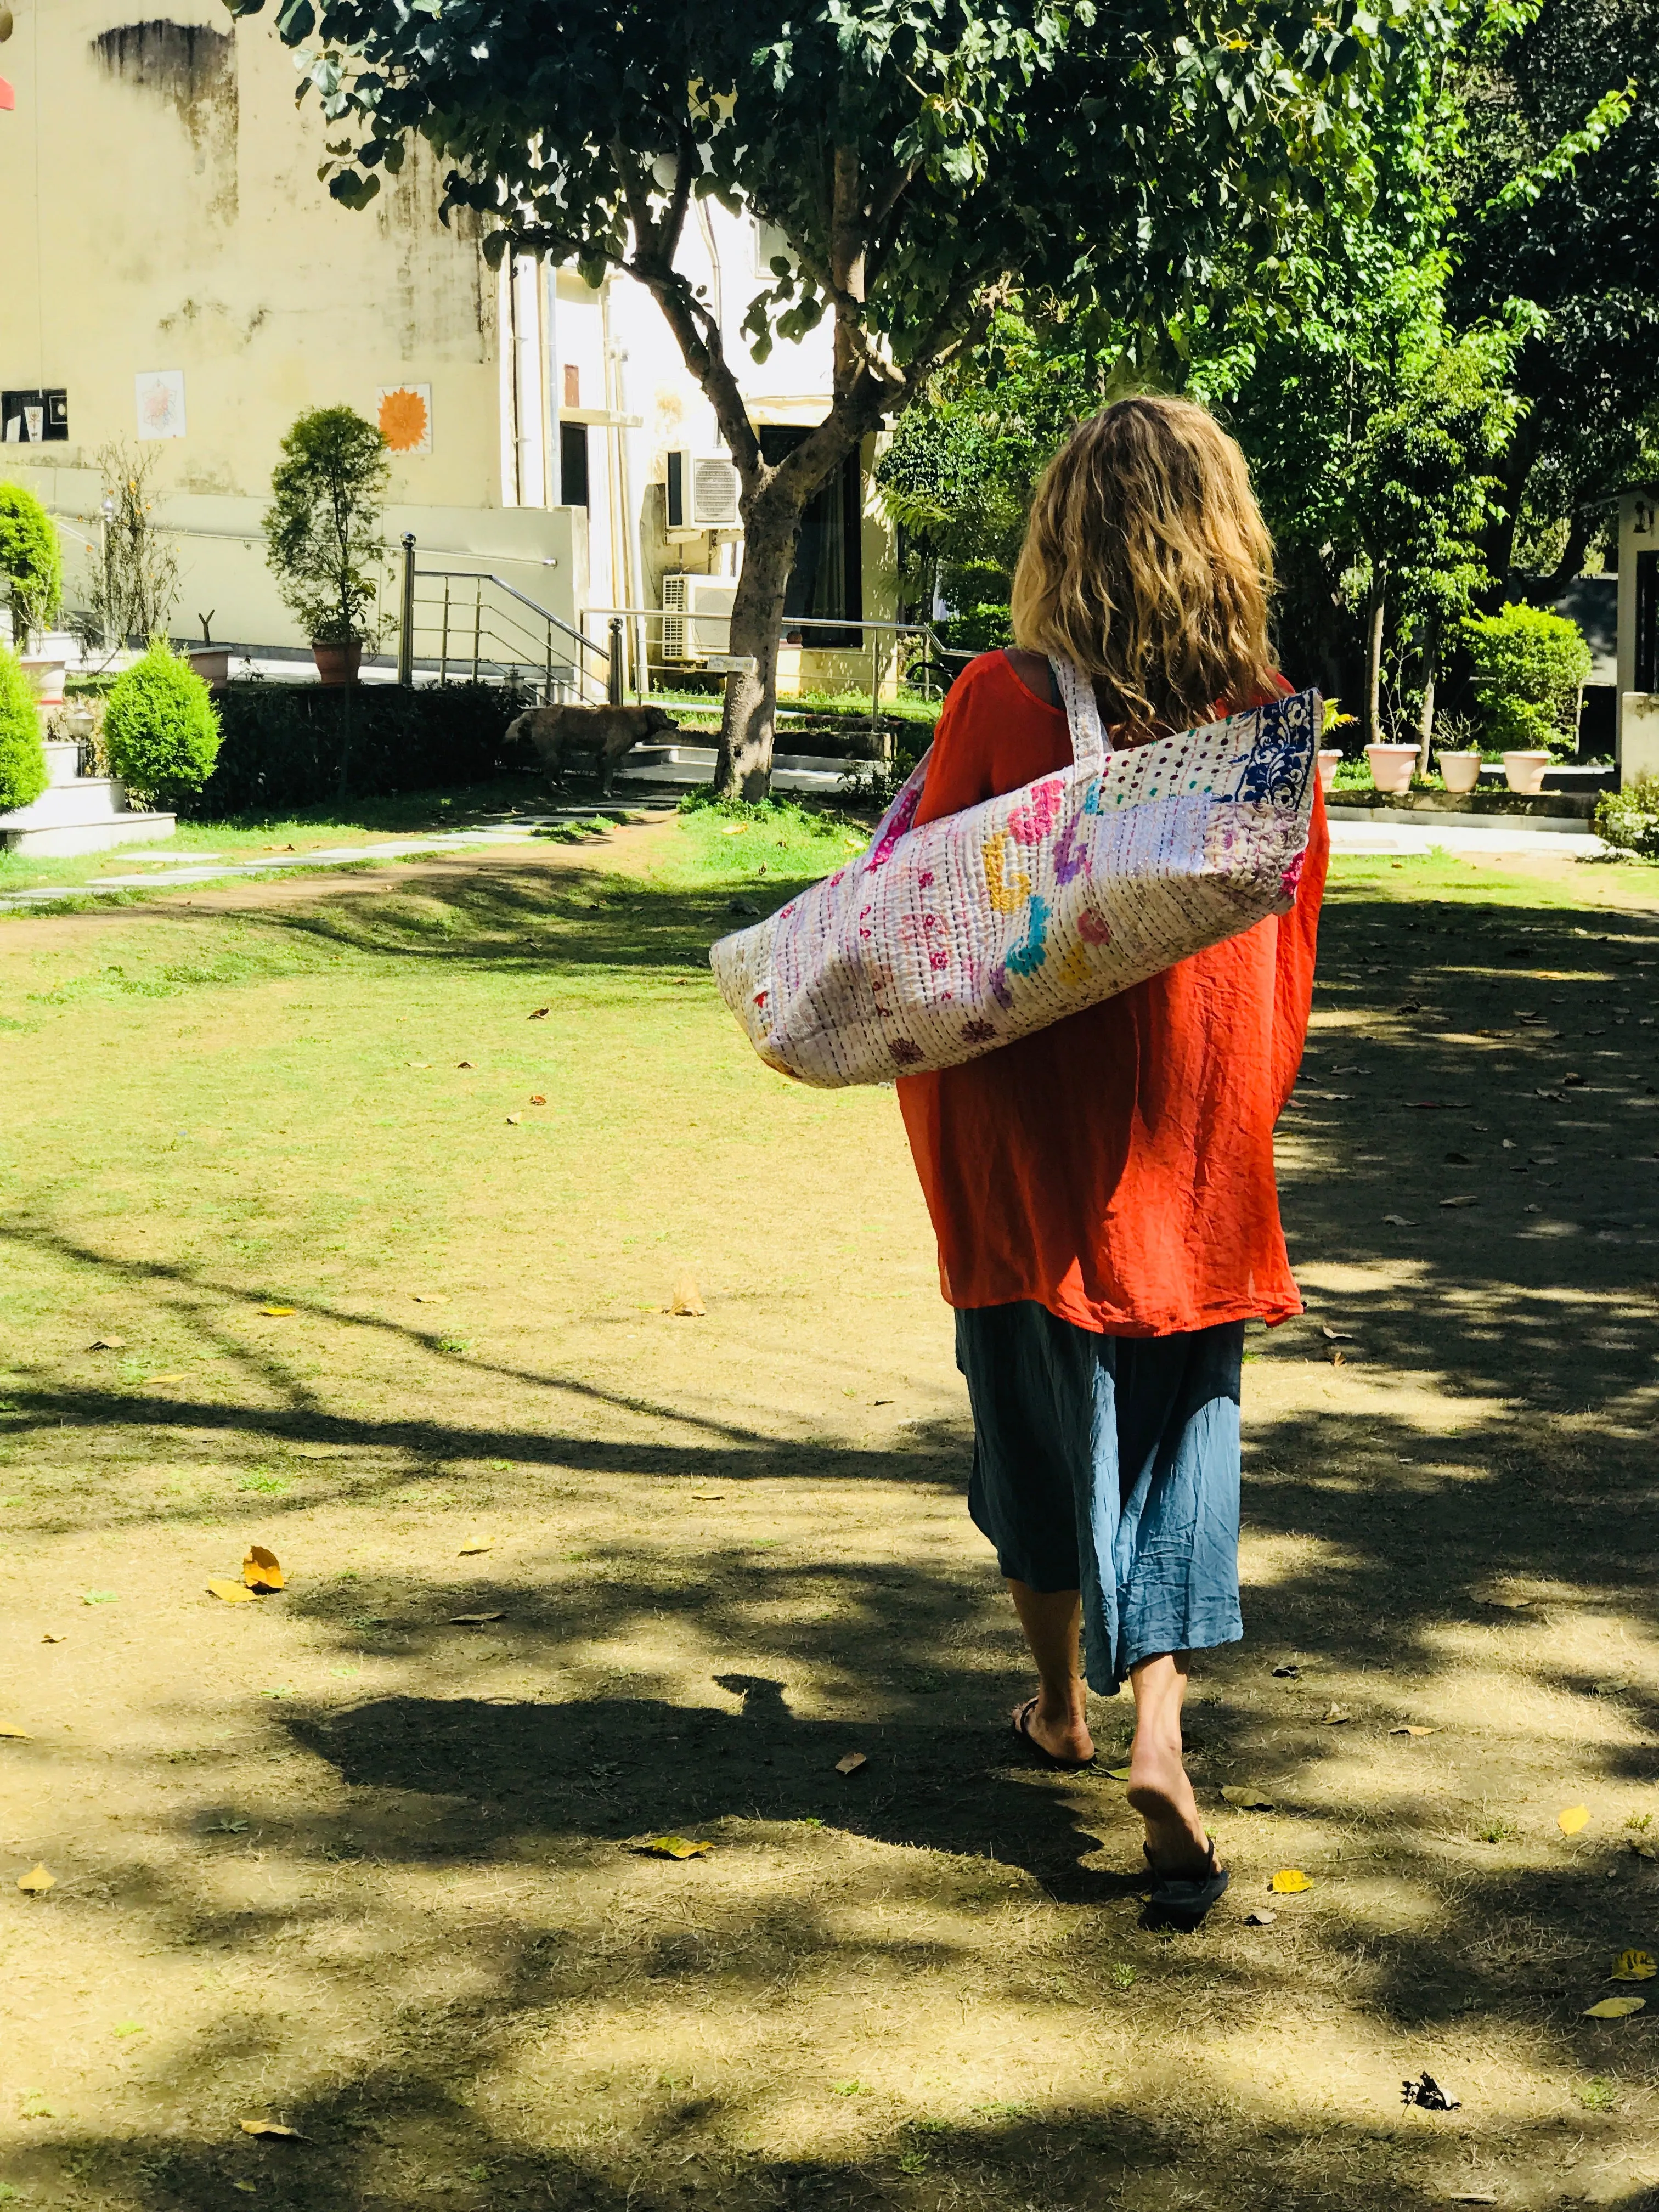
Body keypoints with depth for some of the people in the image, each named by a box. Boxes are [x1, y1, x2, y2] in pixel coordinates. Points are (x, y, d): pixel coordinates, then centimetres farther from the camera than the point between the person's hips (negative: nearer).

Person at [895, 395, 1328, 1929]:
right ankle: (1160, 1726, -7)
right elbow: (1290, 940, 5)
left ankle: (1063, 1702, 30)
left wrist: (943, 1155, 9)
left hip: (1038, 1128, -1)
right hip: (1203, 1131, 2)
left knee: (1046, 1415, 15)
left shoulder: (1004, 701, -12)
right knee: (1184, 1423, 9)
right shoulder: (1266, 711, -4)